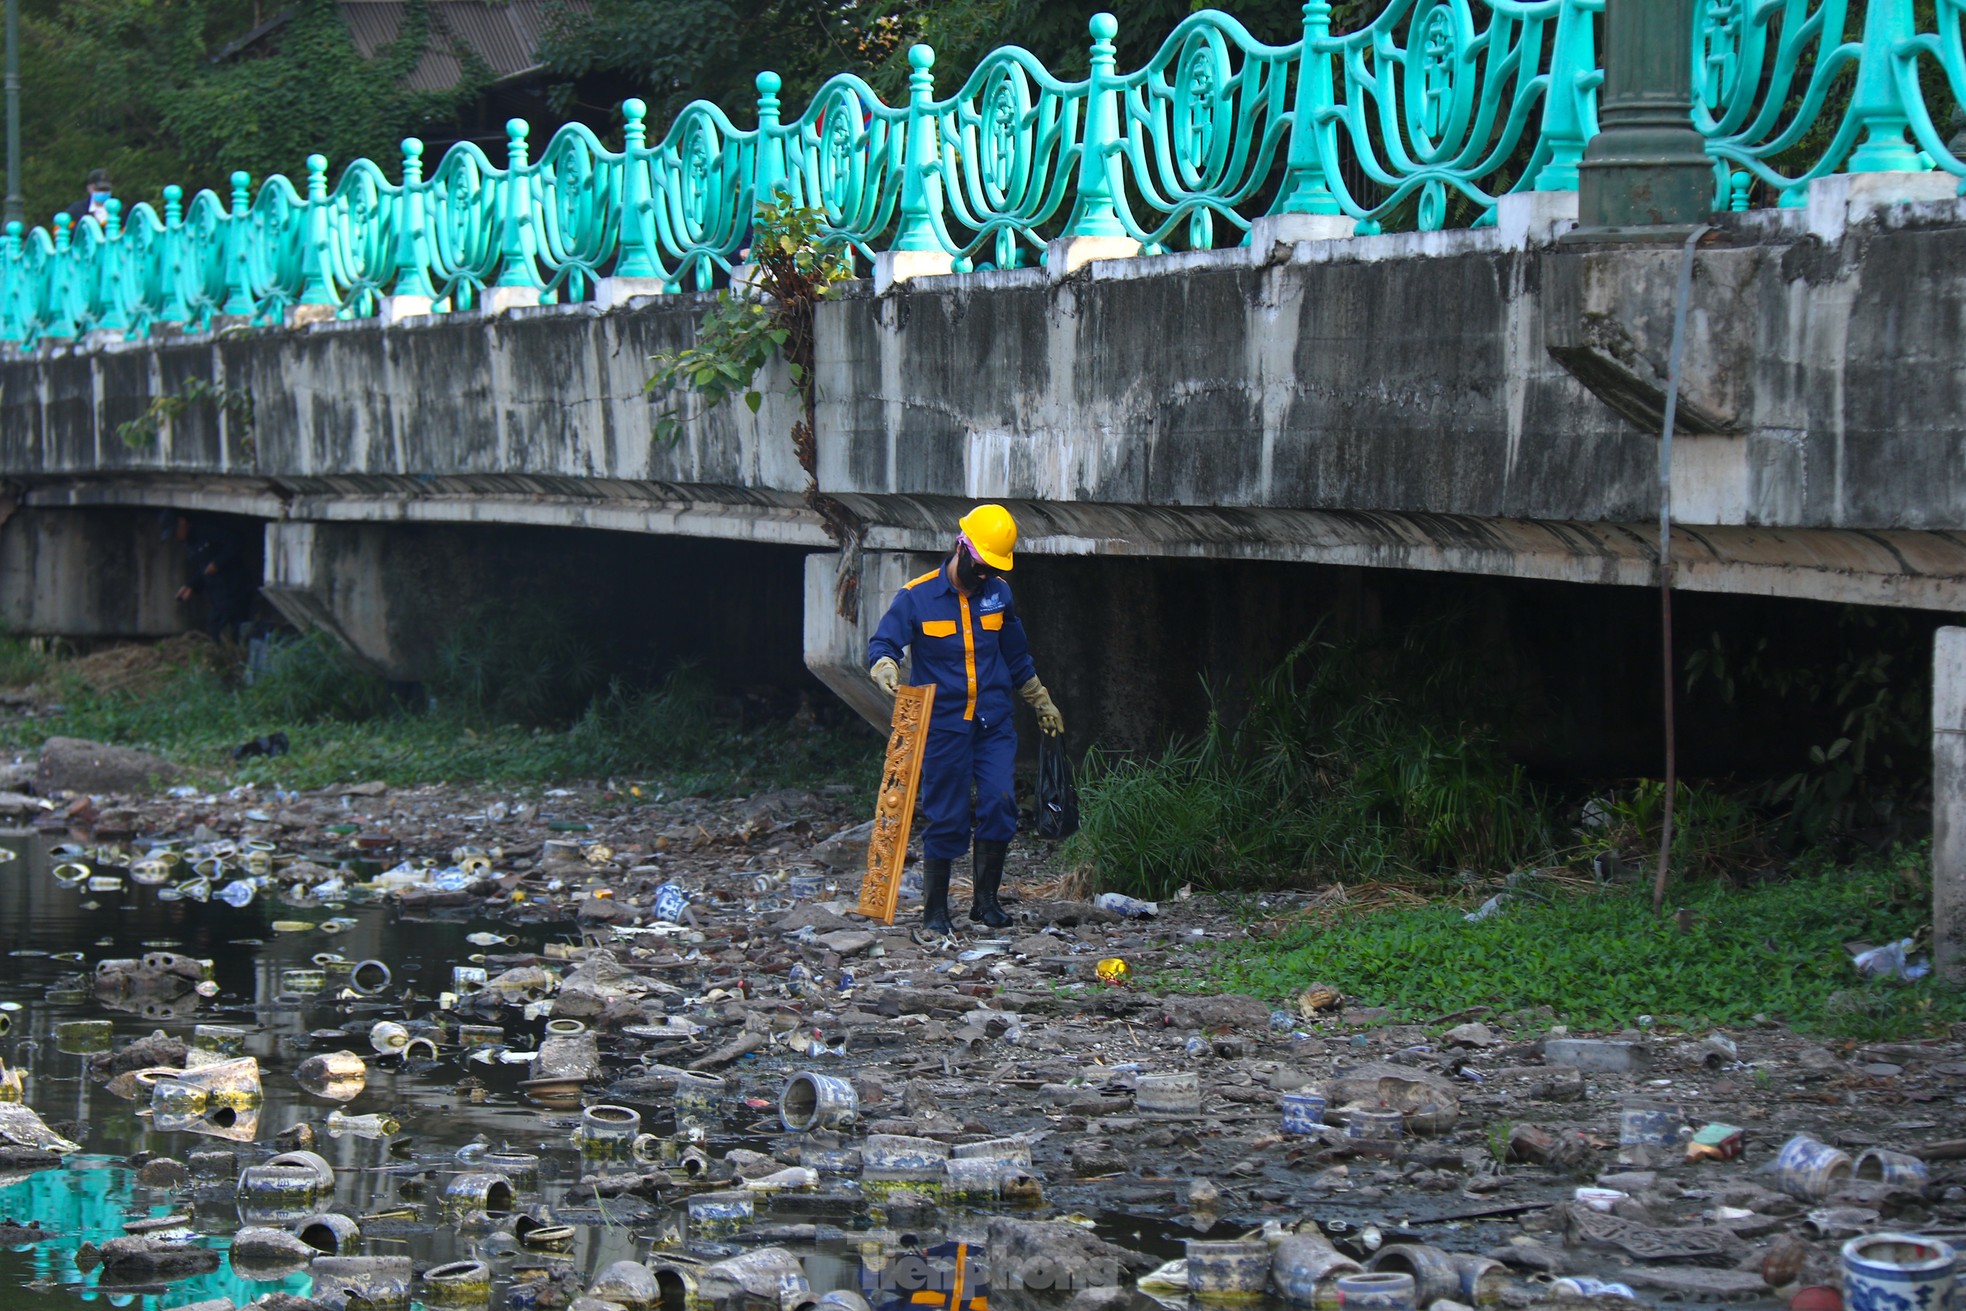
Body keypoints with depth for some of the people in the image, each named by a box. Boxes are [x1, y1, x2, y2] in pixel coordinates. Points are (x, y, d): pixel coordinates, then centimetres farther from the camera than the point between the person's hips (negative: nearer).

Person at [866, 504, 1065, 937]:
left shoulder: (998, 594, 8)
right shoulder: (917, 597, -6)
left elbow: (1017, 657, 21)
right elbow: (882, 644, -6)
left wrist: (1043, 704, 27)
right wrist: (886, 668, -30)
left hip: (994, 723, 3)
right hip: (943, 725, -3)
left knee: (999, 802, -12)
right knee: (945, 818, -2)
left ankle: (985, 900, 1)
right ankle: (935, 910, 10)